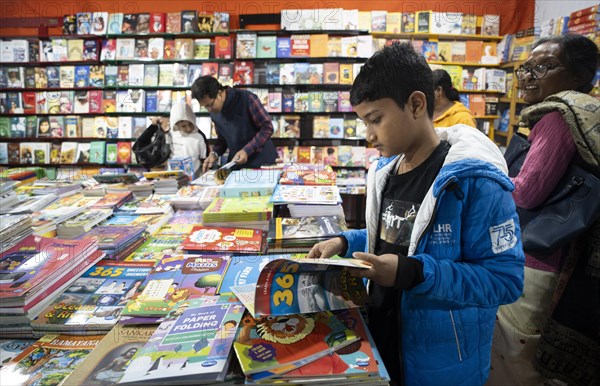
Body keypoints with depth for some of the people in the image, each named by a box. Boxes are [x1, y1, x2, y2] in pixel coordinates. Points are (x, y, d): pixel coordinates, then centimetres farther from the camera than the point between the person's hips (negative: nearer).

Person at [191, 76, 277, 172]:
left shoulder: (246, 98, -17)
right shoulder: (214, 112, 1)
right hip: (236, 163, 5)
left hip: (262, 161, -4)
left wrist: (247, 150, -23)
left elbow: (267, 127, -15)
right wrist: (214, 153, -7)